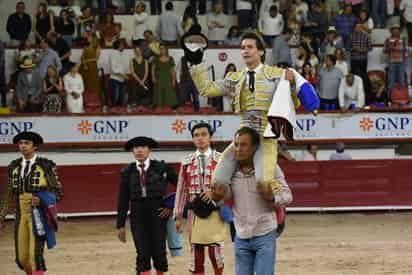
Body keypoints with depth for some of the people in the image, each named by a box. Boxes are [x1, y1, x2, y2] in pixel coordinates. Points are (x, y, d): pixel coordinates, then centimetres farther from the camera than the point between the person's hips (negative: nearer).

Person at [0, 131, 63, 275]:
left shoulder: (46, 166, -5)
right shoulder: (14, 167, 8)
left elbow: (58, 193, -4)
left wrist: (41, 200, -22)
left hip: (39, 215, -5)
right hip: (21, 216, 5)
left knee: (35, 254, -15)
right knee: (22, 258, 5)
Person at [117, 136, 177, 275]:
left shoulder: (161, 168, -1)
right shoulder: (127, 172, 4)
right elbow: (123, 200, 5)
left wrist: (171, 206, -1)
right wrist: (120, 225, 3)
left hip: (158, 215, -1)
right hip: (138, 217, 1)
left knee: (159, 253, 0)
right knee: (143, 255, -5)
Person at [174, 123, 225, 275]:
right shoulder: (187, 162, 7)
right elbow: (181, 189, 7)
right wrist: (178, 216, 5)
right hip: (194, 212, 2)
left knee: (215, 251, -3)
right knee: (196, 253, 4)